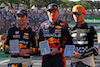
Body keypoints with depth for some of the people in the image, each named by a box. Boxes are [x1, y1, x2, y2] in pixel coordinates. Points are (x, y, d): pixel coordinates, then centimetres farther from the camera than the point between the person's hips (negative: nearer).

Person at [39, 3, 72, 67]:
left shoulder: (63, 25, 0)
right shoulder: (43, 25, 10)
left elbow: (69, 42, -1)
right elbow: (40, 40, 20)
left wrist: (58, 50, -11)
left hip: (59, 57, -3)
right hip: (46, 57, 3)